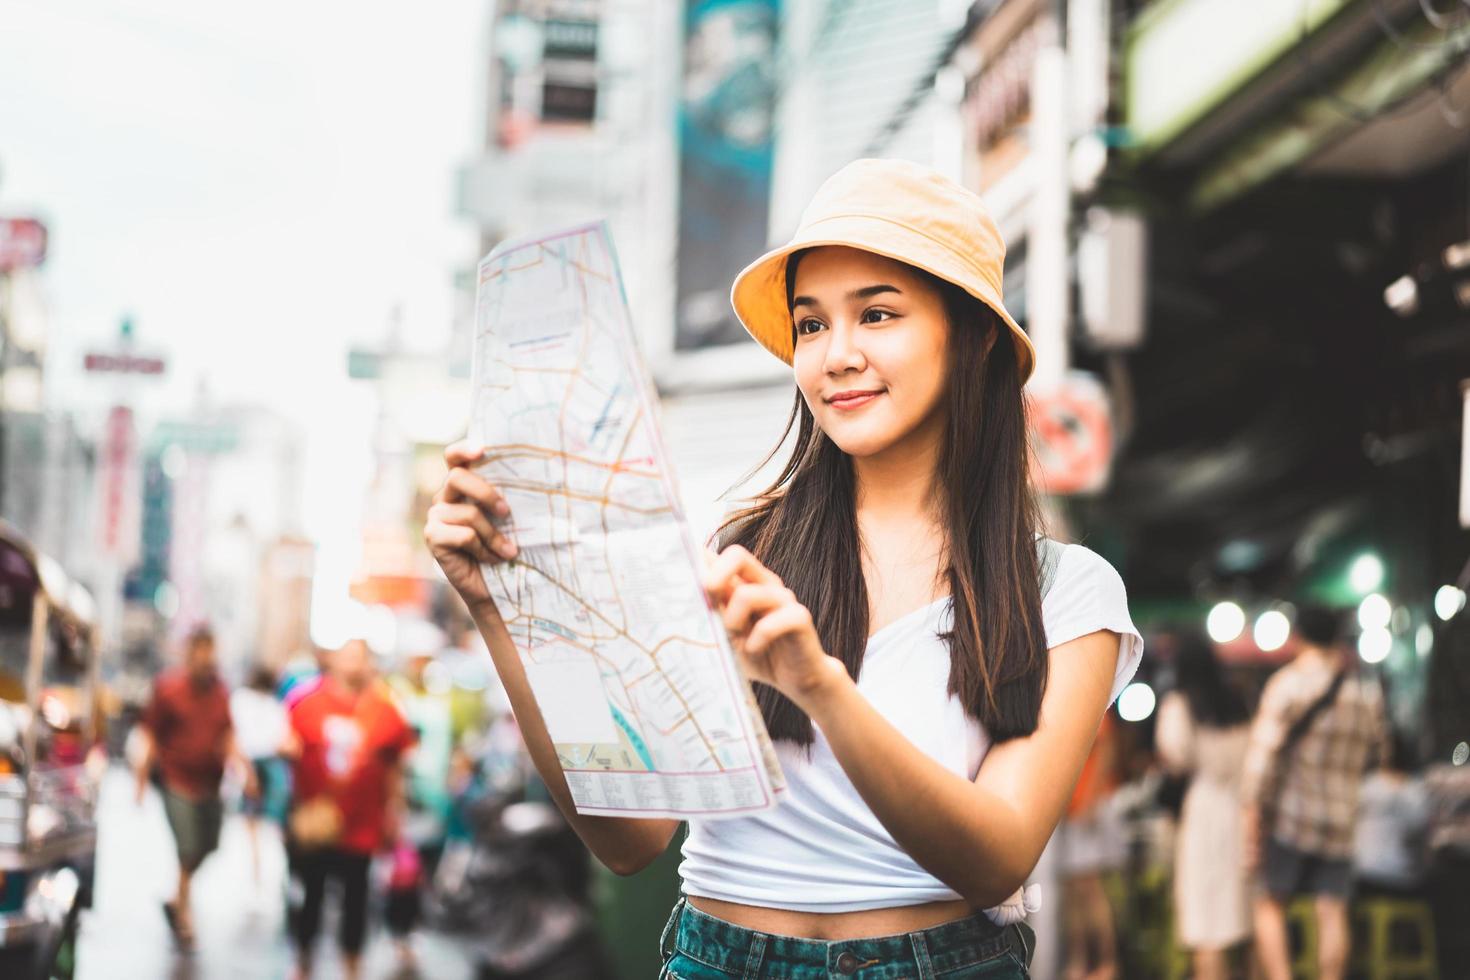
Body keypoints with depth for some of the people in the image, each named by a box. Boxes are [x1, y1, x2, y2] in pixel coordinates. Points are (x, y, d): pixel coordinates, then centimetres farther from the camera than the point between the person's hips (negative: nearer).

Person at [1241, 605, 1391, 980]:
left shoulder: (1287, 685, -8)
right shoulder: (1367, 693, 7)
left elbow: (1263, 752, -14)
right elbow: (1378, 752, 17)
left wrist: (1252, 815, -12)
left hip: (1290, 819, -3)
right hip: (1341, 821, 3)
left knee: (1270, 905, 5)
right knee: (1332, 913, 3)